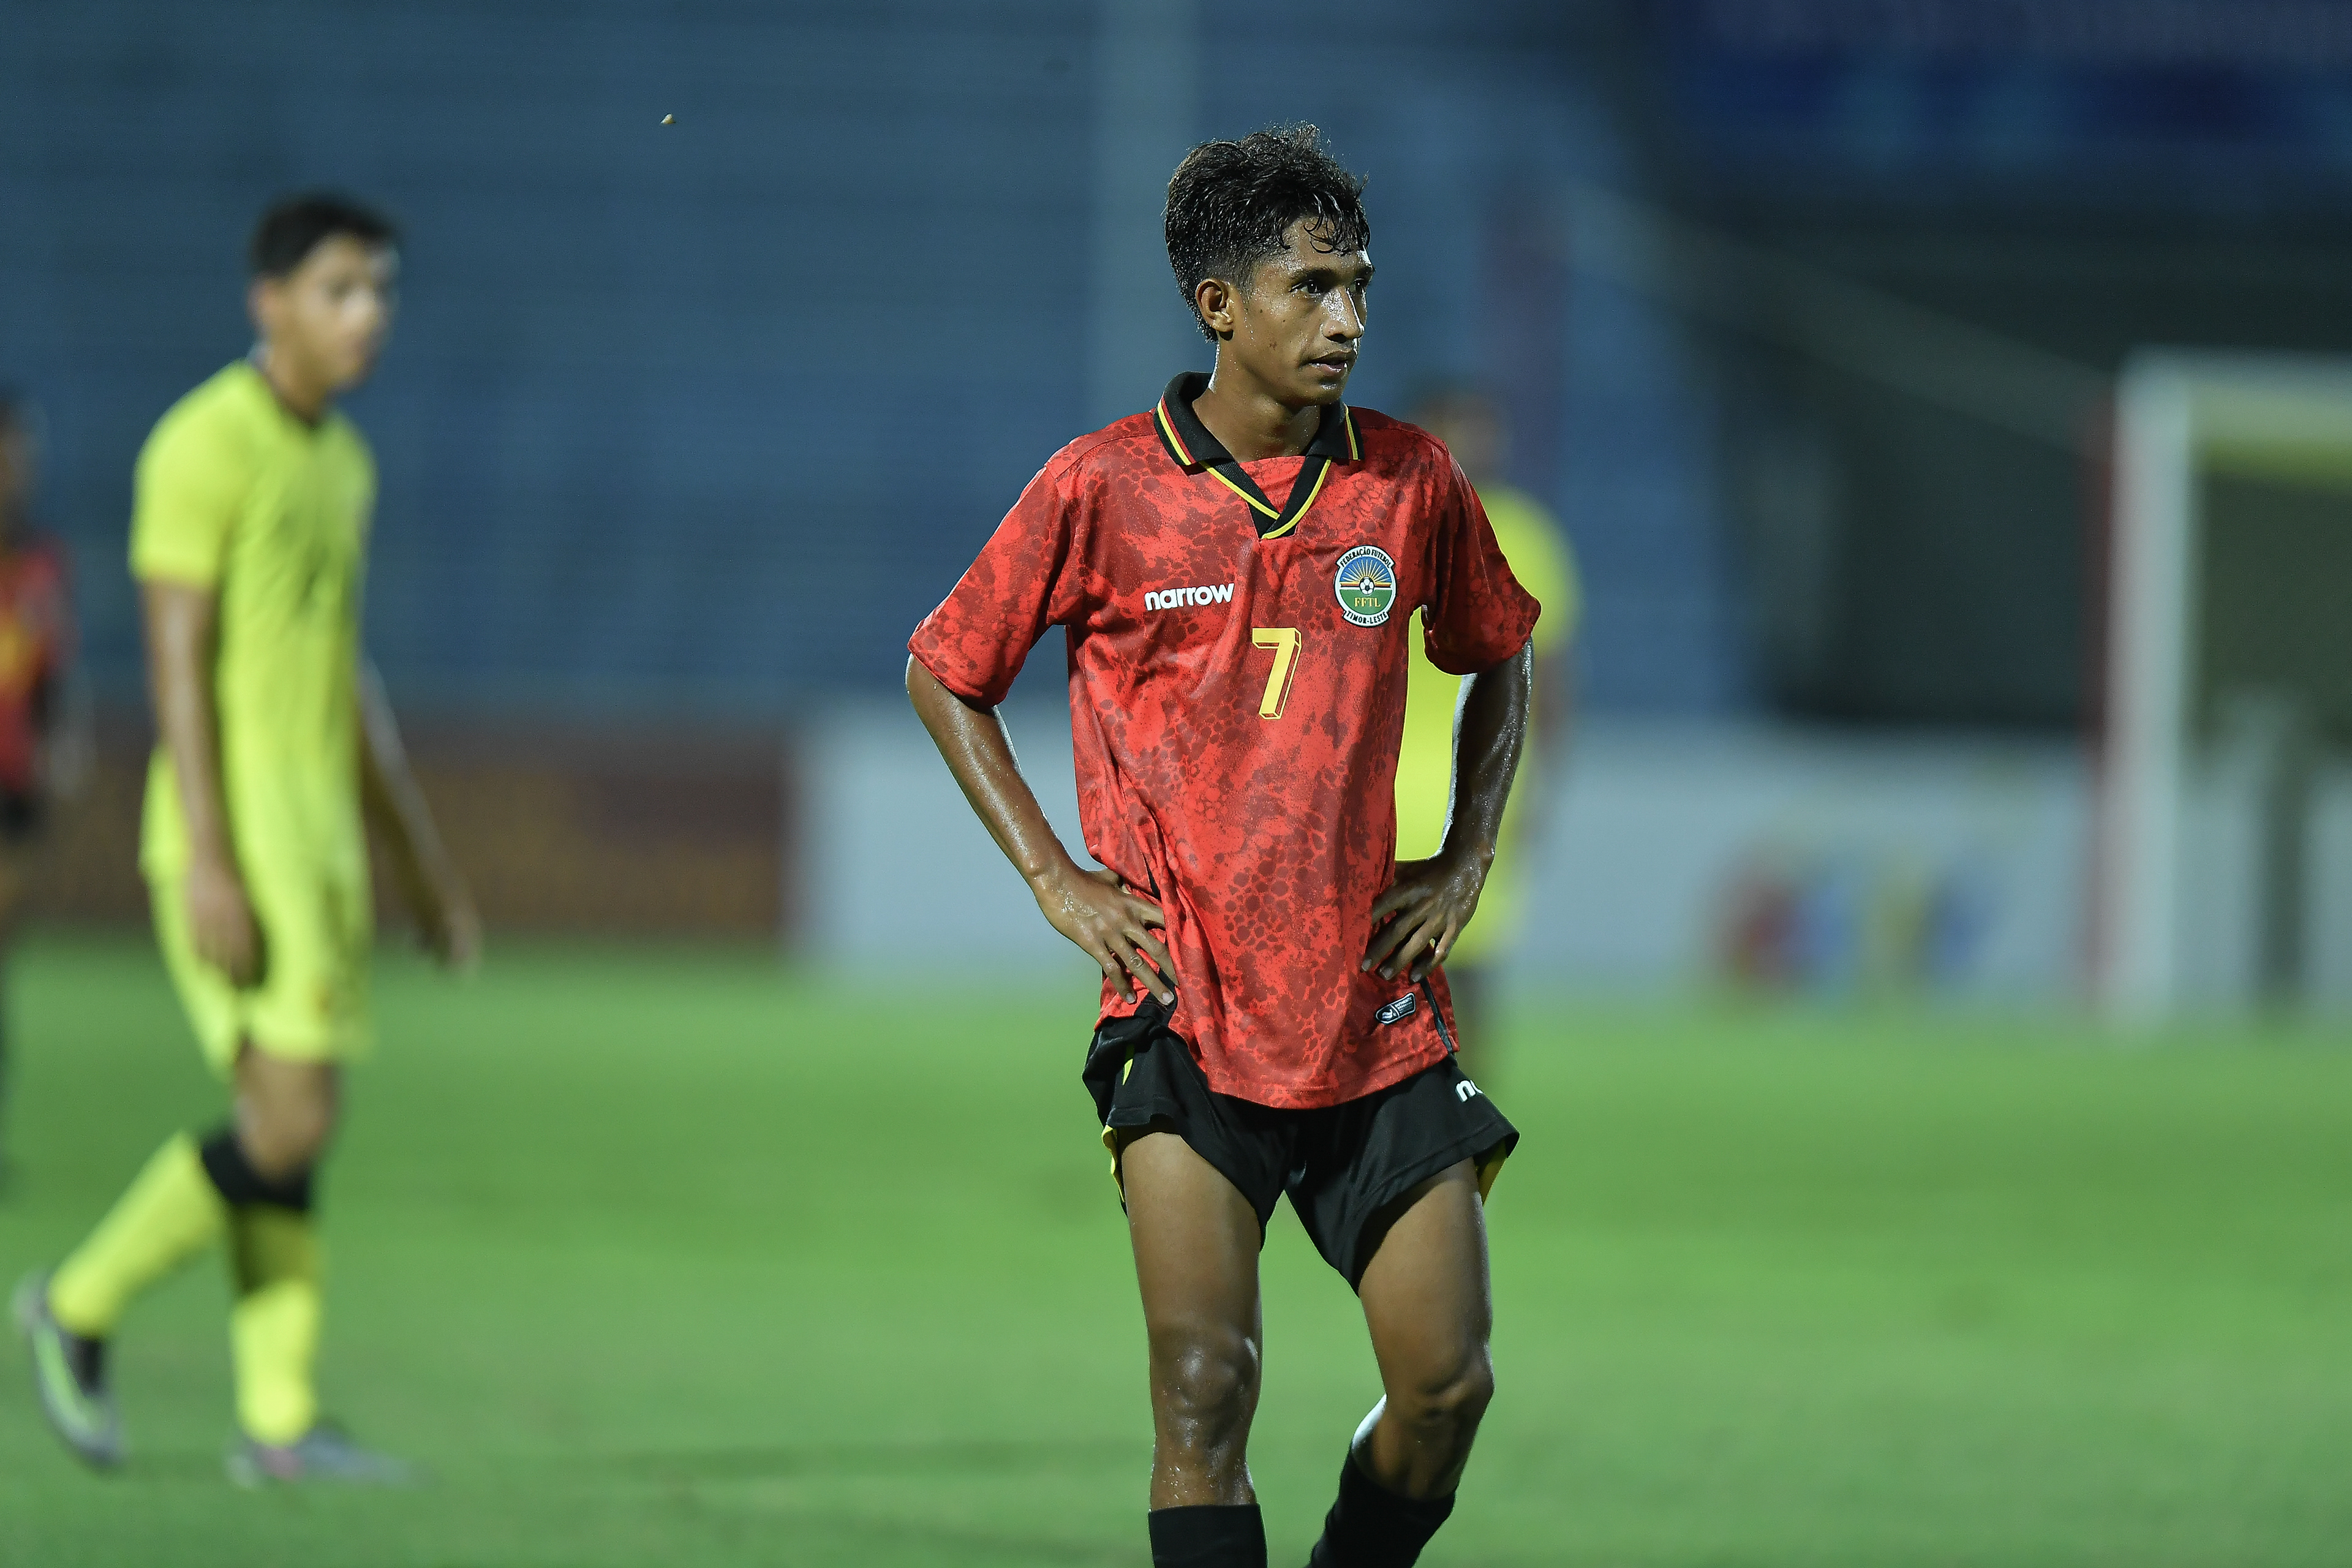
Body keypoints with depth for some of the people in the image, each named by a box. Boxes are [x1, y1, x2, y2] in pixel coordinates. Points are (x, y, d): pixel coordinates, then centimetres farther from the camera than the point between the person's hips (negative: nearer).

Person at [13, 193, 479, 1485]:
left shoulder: (341, 461, 16)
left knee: (297, 1125, 6)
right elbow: (178, 661, -16)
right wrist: (206, 864, -22)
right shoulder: (205, 447, -11)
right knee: (289, 1121, -14)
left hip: (323, 826, 9)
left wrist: (420, 863, 21)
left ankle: (278, 1421, 7)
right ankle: (81, 1307, 3)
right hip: (236, 828, -9)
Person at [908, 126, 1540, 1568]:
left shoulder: (1410, 483, 3)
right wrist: (1055, 881, 0)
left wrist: (1465, 864, 9)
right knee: (1207, 1384, -15)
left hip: (1378, 1007, 3)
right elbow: (946, 673, 9)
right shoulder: (1101, 488, -5)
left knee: (1447, 1385, -1)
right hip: (1187, 1015, -3)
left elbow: (1498, 664, 22)